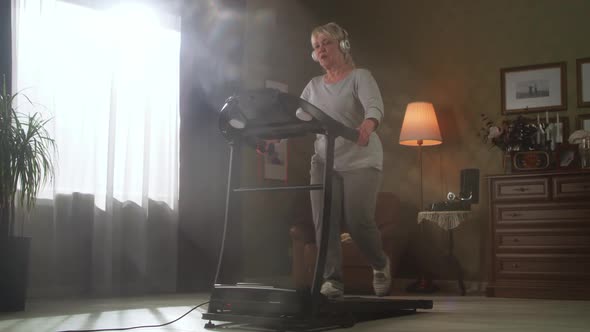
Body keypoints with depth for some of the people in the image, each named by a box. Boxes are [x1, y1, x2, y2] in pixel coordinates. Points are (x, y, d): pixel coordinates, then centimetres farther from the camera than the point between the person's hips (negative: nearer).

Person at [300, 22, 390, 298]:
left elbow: (375, 106, -20)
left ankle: (380, 265, 20)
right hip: (324, 161, 5)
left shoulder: (360, 77, -1)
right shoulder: (313, 86, 15)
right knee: (324, 222, -7)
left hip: (360, 161, -5)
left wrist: (368, 124, -44)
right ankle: (332, 280, -1)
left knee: (358, 222, -8)